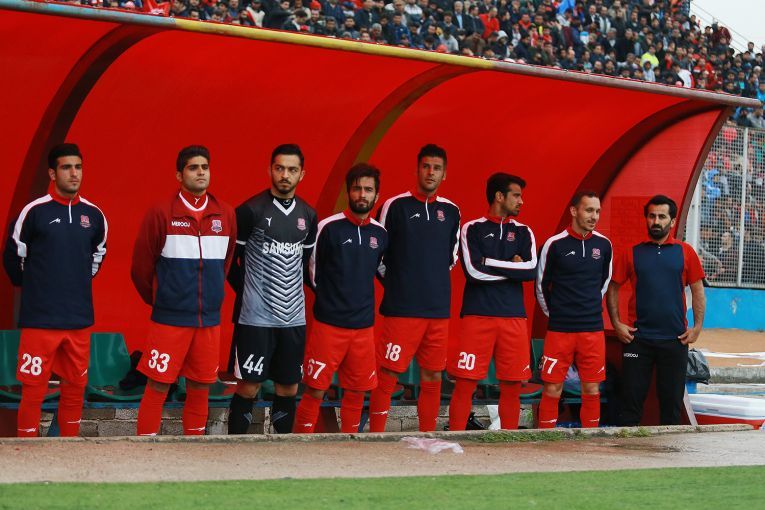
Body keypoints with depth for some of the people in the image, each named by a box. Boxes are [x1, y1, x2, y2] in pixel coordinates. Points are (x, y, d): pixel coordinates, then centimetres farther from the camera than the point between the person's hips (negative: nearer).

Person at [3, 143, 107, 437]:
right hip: (39, 320, -4)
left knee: (75, 387, 10)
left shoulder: (93, 215, 6)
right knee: (33, 390, -2)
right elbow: (13, 257, 3)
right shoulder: (34, 211, -7)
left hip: (79, 319, 4)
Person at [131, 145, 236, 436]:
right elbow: (141, 267, 1)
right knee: (158, 386, -2)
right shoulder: (161, 213, -5)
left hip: (209, 320, 4)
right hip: (169, 320, -4)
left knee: (201, 387, 10)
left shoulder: (226, 215, 6)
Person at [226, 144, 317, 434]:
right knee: (249, 386, -2)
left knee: (289, 386, 8)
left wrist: (291, 289, 12)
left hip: (293, 316, 5)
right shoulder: (251, 211, -9)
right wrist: (247, 291, 1)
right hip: (256, 316, -5)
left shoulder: (308, 216, 8)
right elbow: (228, 257, -3)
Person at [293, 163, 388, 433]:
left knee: (357, 392, 9)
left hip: (364, 326, 4)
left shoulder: (380, 234, 6)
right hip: (329, 323, -4)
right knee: (315, 391, -3)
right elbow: (314, 272, 3)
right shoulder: (329, 227, -7)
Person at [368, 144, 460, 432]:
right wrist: (396, 283, 5)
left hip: (439, 310, 5)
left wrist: (433, 279, 14)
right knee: (387, 377, -5)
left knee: (433, 377, 9)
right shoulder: (396, 206, -4)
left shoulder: (451, 211, 10)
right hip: (401, 309, -5)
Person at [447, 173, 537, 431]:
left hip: (513, 317, 3)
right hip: (477, 315, -3)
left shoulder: (524, 232, 13)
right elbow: (473, 272, -11)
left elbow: (532, 270, -4)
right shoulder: (472, 229, 4)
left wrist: (490, 263, -8)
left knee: (512, 387, 4)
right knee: (465, 385, -5)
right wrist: (512, 268, -5)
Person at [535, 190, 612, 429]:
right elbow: (541, 286, 5)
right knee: (552, 389, -1)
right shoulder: (555, 244, -6)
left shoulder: (604, 245, 4)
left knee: (592, 389, 5)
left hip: (593, 329, 3)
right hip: (559, 329, -3)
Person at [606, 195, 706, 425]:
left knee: (672, 400, 6)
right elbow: (613, 289, 7)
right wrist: (616, 324, -3)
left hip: (674, 338, 0)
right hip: (637, 338, 0)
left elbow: (698, 291, 6)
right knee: (631, 398, 1)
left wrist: (697, 327, -2)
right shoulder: (632, 253, 4)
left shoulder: (685, 252, 4)